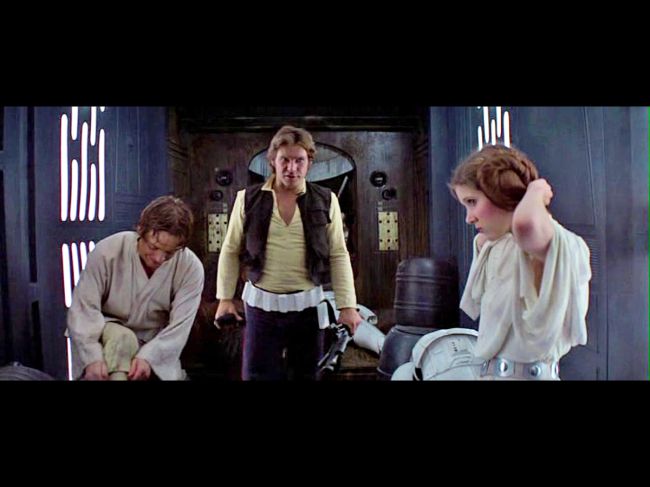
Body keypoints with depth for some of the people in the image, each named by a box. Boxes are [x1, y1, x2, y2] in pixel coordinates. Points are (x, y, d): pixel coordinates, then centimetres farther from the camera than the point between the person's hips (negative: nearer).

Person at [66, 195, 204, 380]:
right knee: (121, 338, -32)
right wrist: (92, 357, -33)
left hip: (155, 346, 2)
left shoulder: (191, 268, -19)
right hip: (108, 335, -2)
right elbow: (84, 308, -20)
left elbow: (180, 326, -21)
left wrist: (148, 356, -36)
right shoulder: (107, 251, -20)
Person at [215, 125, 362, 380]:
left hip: (308, 305, 1)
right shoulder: (248, 198, 0)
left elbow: (338, 255, 0)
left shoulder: (325, 200, 0)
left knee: (306, 374, 13)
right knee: (257, 374, 7)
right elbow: (231, 251, 5)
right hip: (261, 304, 0)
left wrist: (347, 305, -5)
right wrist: (225, 298, 0)